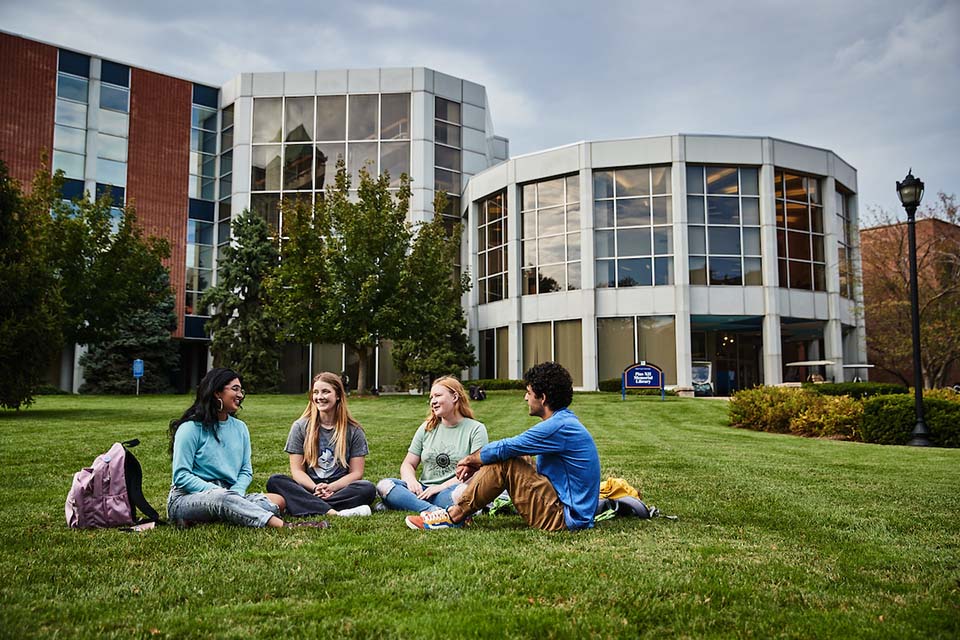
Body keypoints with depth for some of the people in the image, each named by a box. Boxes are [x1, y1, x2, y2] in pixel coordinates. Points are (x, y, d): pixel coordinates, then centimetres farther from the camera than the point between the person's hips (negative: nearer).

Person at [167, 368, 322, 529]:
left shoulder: (240, 428, 14)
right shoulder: (191, 428, -4)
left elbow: (246, 471, 12)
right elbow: (181, 476, -9)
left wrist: (236, 493, -10)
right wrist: (218, 492, -19)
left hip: (230, 496, 6)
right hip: (187, 499, -6)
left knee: (277, 501, -21)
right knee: (222, 498, -40)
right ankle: (285, 527, -53)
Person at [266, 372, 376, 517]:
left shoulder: (353, 430, 5)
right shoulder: (300, 427, 7)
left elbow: (356, 473, 1)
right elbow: (297, 470, 2)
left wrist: (331, 487, -17)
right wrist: (315, 488, -18)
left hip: (340, 489, -1)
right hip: (308, 488, 1)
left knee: (368, 488, -30)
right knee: (274, 481, -26)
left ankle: (304, 506, -33)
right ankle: (333, 513, -40)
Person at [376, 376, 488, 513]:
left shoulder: (476, 429, 4)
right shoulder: (426, 428, 18)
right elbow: (408, 464, 16)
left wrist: (442, 486, -17)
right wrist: (411, 480, -8)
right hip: (424, 491, 5)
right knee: (383, 485, -22)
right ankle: (433, 511, -42)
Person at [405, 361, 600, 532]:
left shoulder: (559, 427, -21)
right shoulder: (565, 420, 12)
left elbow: (502, 449, -16)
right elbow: (511, 450, 18)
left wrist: (471, 459, 2)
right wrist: (477, 463, 9)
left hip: (565, 518, -10)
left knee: (505, 462, -15)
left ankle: (454, 516, -5)